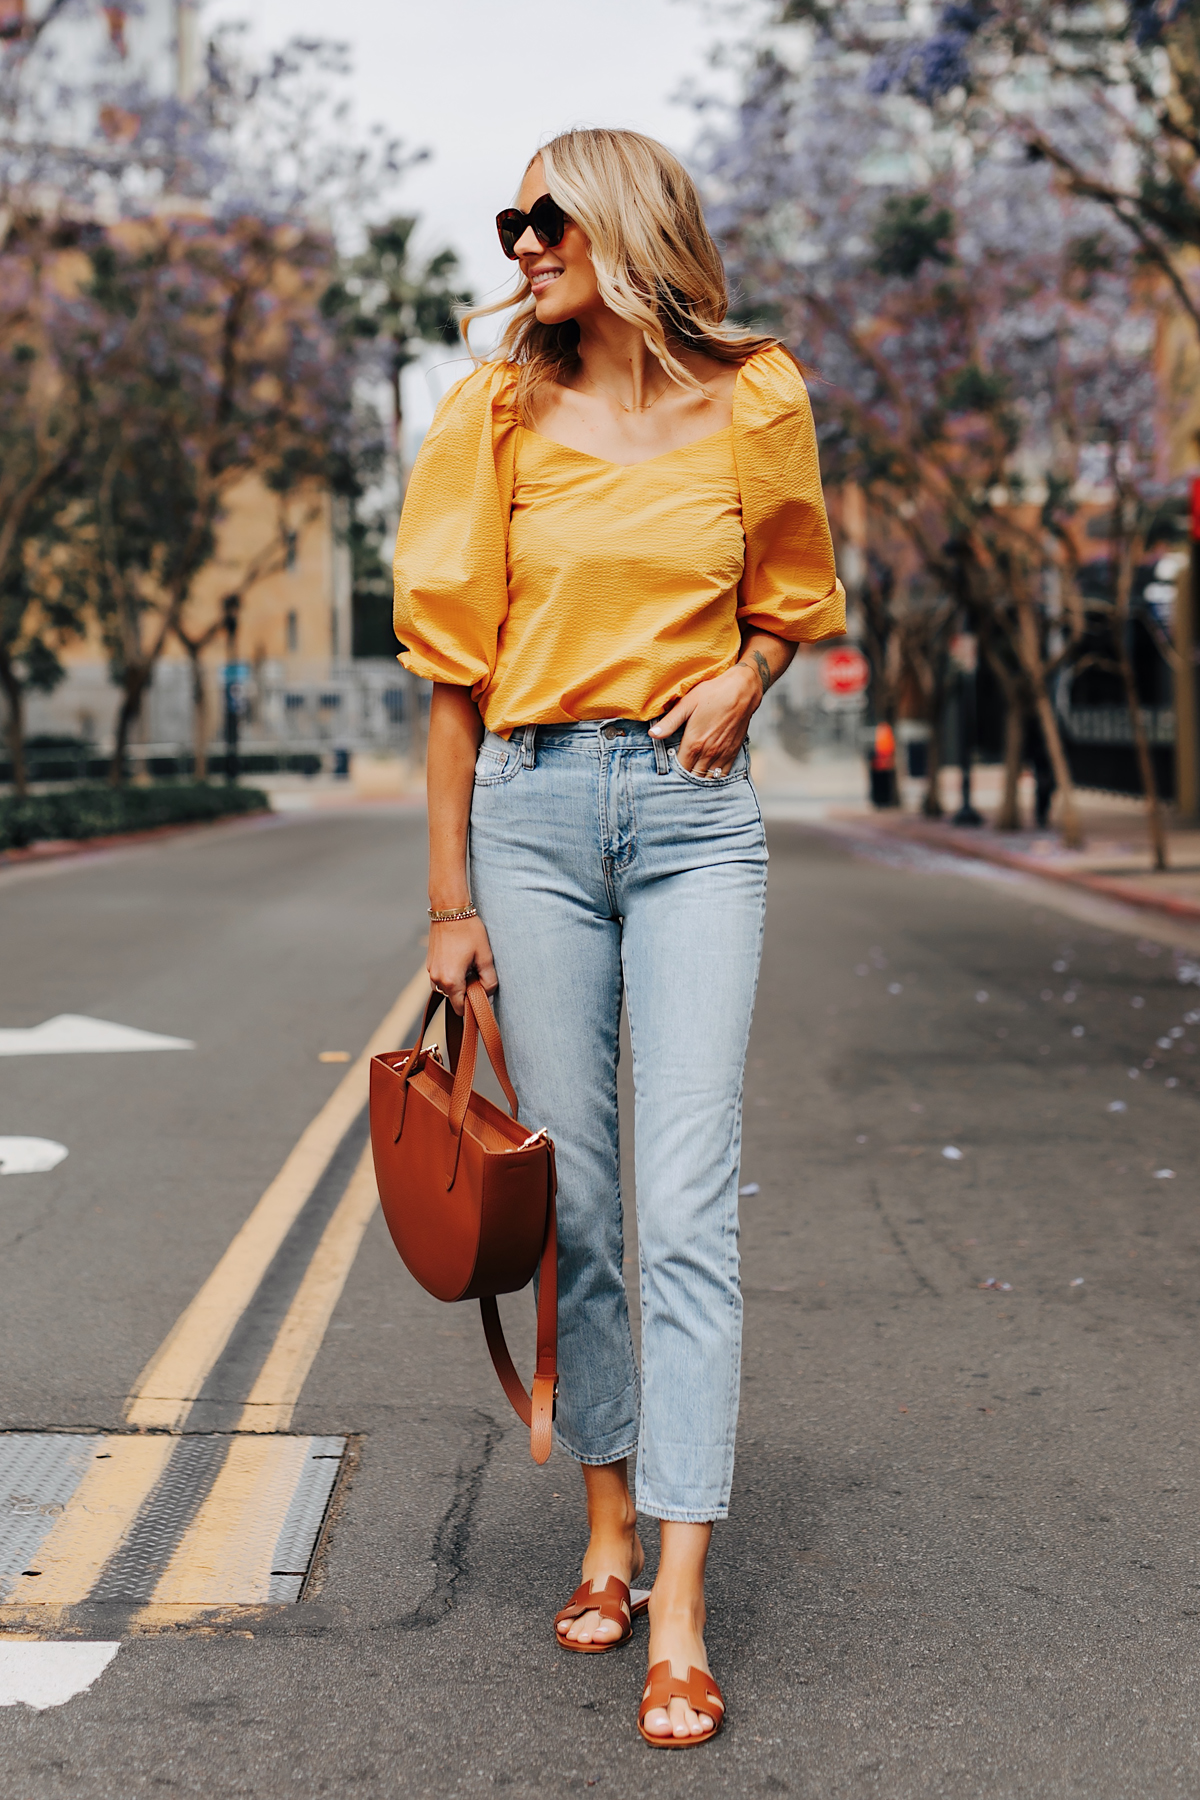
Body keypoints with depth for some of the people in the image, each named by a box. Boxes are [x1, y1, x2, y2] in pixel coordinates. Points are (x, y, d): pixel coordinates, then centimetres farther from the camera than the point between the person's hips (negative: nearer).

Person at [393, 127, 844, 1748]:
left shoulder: (753, 403, 5)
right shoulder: (501, 413, 5)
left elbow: (792, 599, 21)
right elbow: (457, 662, 5)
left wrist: (744, 679, -3)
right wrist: (451, 899, 1)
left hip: (694, 813, -1)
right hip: (533, 808, 1)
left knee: (688, 1206, -8)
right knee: (570, 1196, 6)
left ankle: (681, 1614, -4)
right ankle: (609, 1528, 23)